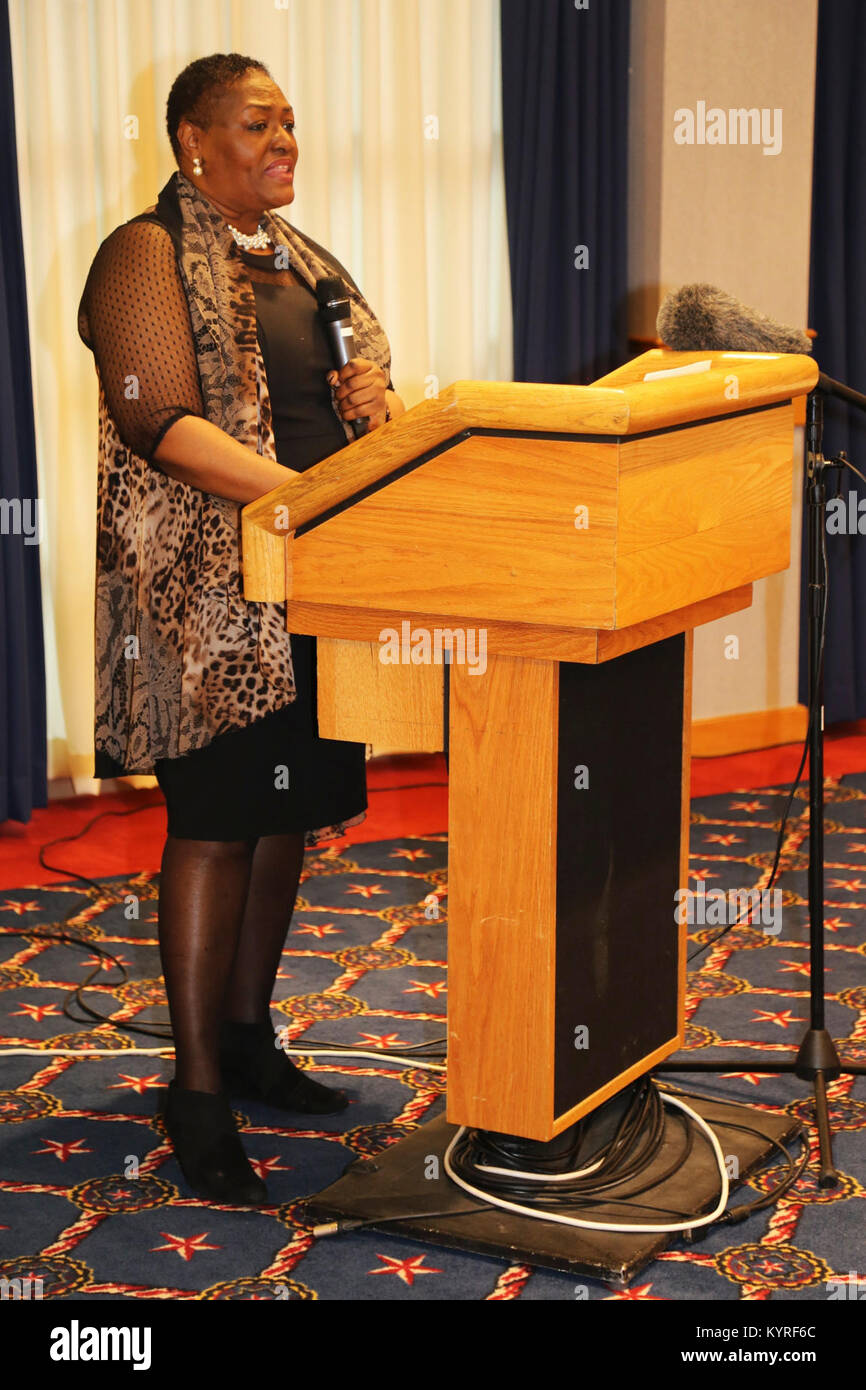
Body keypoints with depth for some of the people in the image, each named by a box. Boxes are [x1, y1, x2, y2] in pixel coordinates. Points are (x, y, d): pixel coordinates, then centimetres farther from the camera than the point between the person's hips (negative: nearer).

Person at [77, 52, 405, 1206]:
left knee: (288, 817, 12)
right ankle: (197, 1091, 5)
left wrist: (376, 399, -3)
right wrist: (301, 492, -29)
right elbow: (158, 422, -18)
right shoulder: (148, 256, -7)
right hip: (209, 595, -8)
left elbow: (360, 386, 23)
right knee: (215, 828, -4)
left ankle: (247, 1038, 27)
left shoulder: (300, 258, 17)